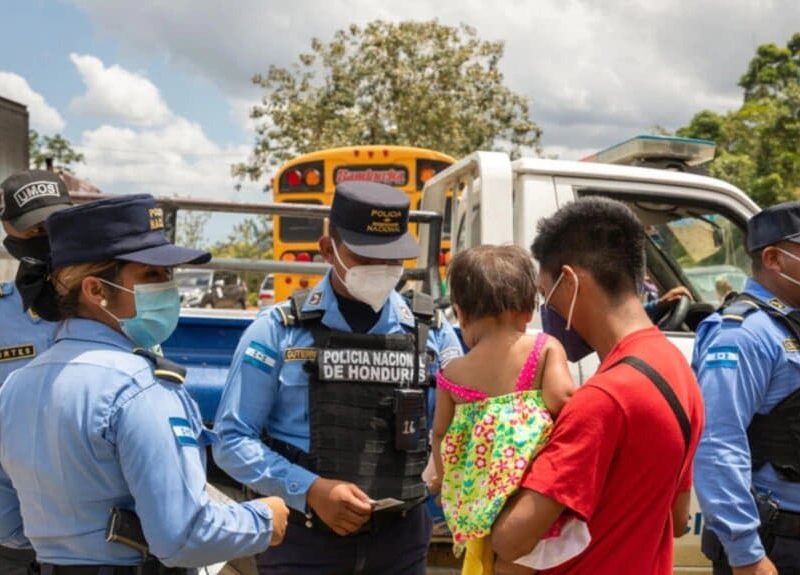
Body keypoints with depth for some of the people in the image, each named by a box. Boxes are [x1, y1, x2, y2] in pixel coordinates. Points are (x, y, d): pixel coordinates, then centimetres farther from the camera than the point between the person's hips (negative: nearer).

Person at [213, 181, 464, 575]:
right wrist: (311, 490, -17)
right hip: (303, 541, -2)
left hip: (399, 541, 2)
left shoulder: (431, 333, 2)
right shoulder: (278, 331, -5)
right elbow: (233, 440, -5)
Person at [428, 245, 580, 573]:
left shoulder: (453, 373, 2)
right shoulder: (546, 349, -6)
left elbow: (441, 434, 12)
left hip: (478, 497, 3)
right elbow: (561, 398, -21)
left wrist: (442, 477, 30)